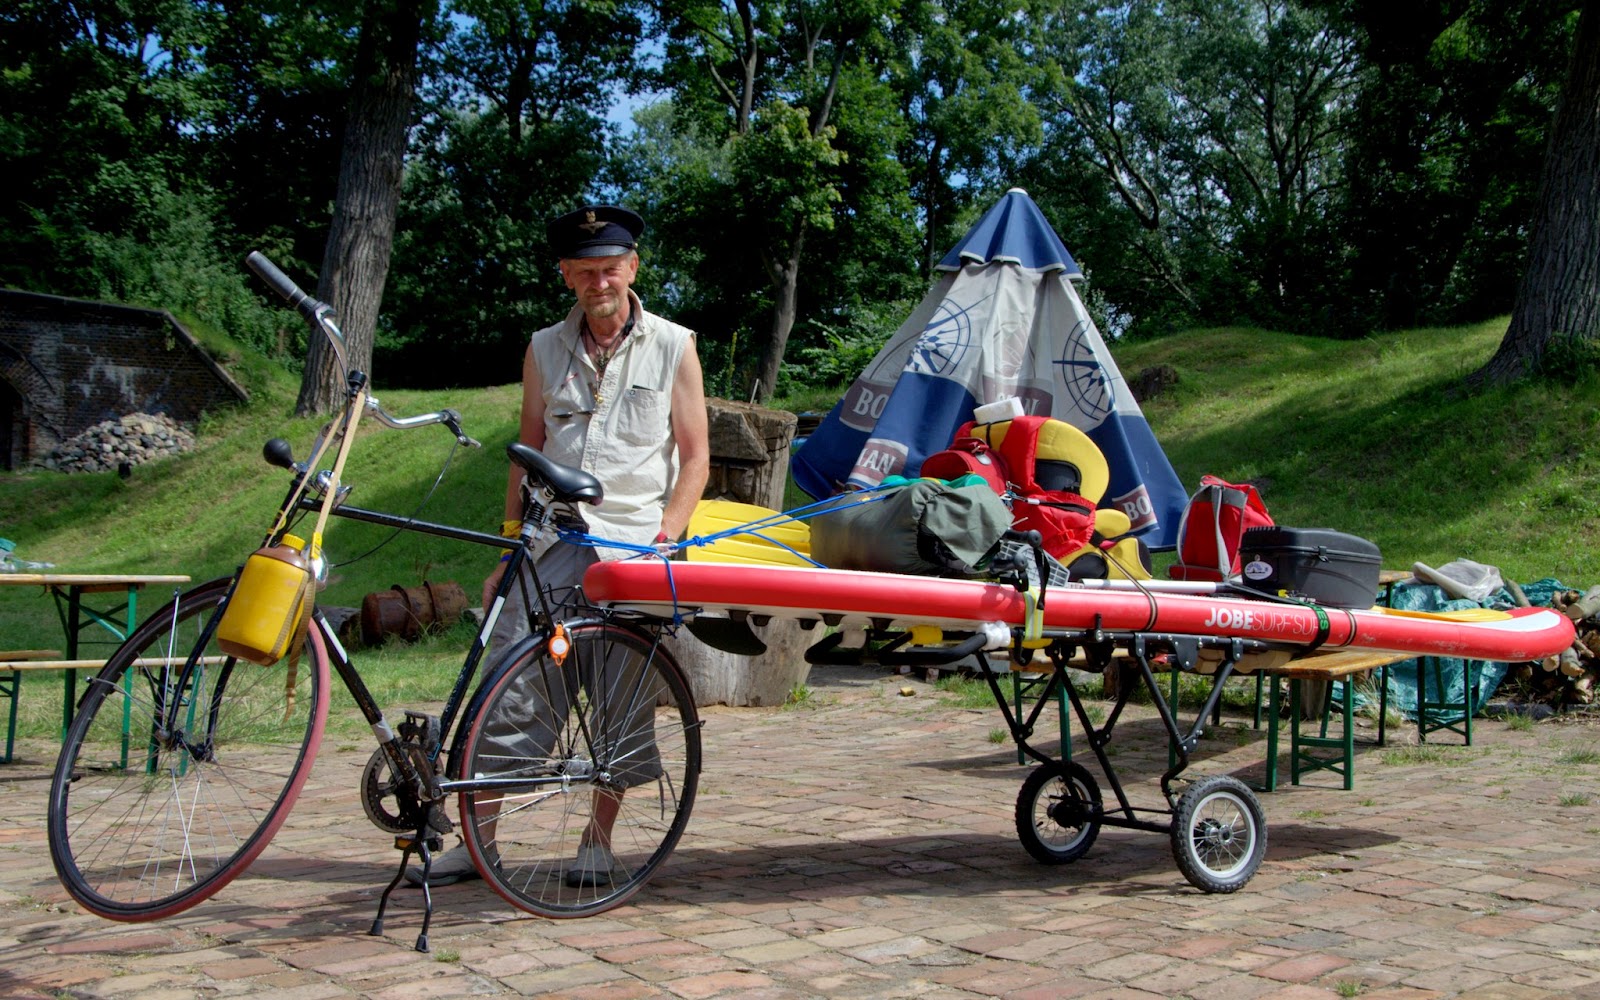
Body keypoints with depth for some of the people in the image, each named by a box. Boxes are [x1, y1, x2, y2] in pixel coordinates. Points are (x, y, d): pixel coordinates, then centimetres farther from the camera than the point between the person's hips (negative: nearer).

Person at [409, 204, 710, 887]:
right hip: (551, 541, 2)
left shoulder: (672, 347, 6)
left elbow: (695, 457, 5)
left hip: (633, 540, -2)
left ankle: (597, 840, 13)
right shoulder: (544, 350, 13)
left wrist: (665, 537, -8)